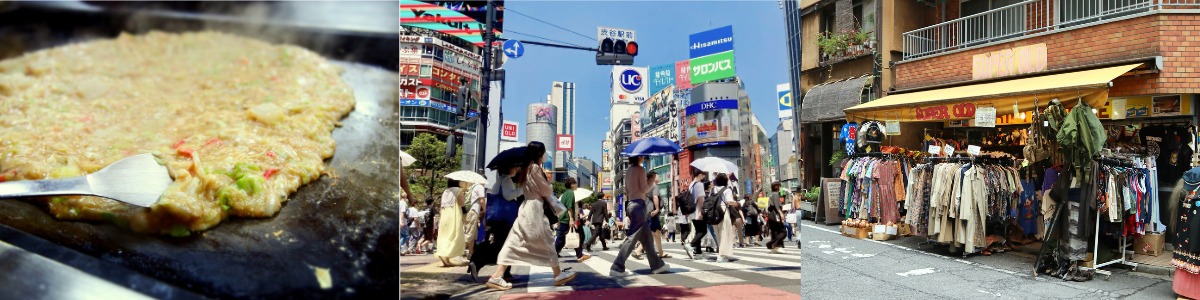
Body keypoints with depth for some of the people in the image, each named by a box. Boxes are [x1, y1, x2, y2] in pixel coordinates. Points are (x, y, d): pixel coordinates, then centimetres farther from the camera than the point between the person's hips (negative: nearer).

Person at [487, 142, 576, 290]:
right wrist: (550, 189, 13)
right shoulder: (535, 168, -11)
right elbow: (547, 190, -7)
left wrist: (547, 191, 7)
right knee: (547, 241, 3)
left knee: (515, 242, 2)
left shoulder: (527, 168, 17)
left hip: (527, 207, 9)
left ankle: (496, 277, -4)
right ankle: (558, 274, 15)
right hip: (534, 208, -9)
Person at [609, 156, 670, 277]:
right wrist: (651, 180, 5)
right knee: (633, 237, -9)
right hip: (639, 204, -9)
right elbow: (644, 189, -13)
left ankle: (657, 264, 22)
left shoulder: (628, 171, 14)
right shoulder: (640, 169, -10)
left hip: (632, 203, 9)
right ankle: (617, 267, -12)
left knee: (646, 236, 15)